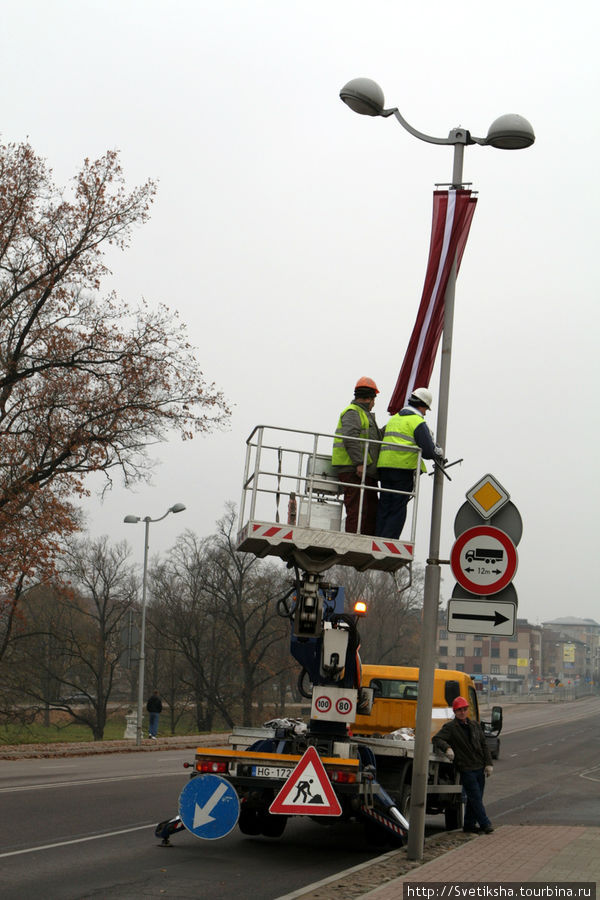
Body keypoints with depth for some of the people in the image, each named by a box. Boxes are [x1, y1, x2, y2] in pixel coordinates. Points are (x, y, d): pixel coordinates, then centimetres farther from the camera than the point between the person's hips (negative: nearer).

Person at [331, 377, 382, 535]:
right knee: (357, 510, -15)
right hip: (353, 470, -10)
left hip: (367, 473, 10)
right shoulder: (352, 412, -7)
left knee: (372, 510, 9)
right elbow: (350, 438, -20)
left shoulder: (365, 414, 26)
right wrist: (359, 462, -26)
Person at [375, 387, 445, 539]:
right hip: (403, 469, -7)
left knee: (384, 506, 8)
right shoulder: (418, 422, -3)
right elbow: (428, 451, -9)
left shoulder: (394, 419, 22)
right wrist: (439, 453, 14)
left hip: (384, 466, 7)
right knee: (398, 510, -3)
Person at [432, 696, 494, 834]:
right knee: (475, 798, -7)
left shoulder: (475, 725, 14)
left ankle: (469, 825, 19)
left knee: (475, 798, 10)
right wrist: (447, 748, -33)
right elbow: (437, 739, -14)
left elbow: (484, 745, 16)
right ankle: (485, 824, 1)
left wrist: (488, 763, 7)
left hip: (479, 767, 6)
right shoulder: (450, 727, -3)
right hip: (466, 769, -6)